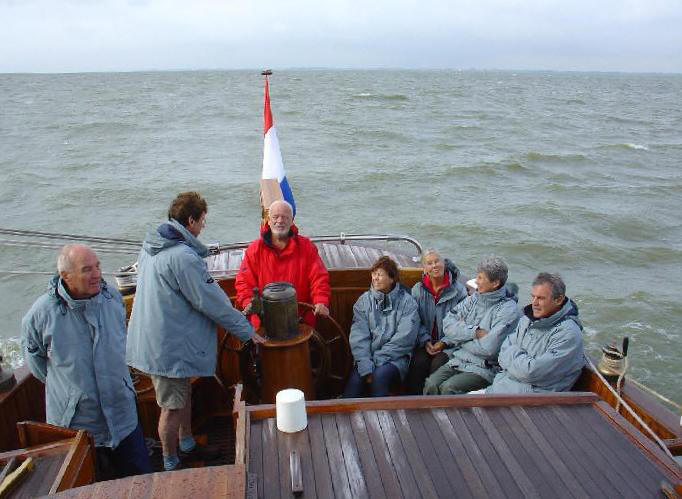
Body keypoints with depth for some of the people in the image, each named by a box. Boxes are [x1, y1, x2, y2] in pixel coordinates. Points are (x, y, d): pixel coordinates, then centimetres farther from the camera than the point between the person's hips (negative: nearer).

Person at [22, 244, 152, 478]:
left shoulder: (113, 297, -6)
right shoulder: (42, 311, -17)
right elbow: (32, 353, 3)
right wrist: (58, 382, 6)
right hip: (73, 422, -3)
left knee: (141, 479, 15)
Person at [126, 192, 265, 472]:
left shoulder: (151, 245, 5)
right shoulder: (182, 256, -26)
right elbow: (211, 301, -23)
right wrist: (246, 331, -12)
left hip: (153, 339, 10)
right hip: (170, 346, -10)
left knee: (183, 394, 24)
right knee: (172, 407, 7)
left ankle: (187, 446, 41)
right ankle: (171, 466, 25)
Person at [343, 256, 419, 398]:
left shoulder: (407, 302, 0)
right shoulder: (364, 300, 8)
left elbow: (403, 339, -9)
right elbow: (358, 336, -2)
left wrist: (375, 362, -14)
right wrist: (366, 366, -16)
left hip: (395, 358, -2)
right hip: (367, 355, 2)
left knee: (380, 375, -31)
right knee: (355, 380, -26)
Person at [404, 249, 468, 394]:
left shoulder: (458, 289, -1)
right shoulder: (417, 290, 7)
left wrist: (445, 342, -12)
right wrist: (425, 341, -10)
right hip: (425, 342, 2)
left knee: (438, 364, -28)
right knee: (418, 362, -26)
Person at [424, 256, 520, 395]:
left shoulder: (508, 309, -12)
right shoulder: (474, 298, 8)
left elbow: (489, 349, -20)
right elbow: (448, 324, 0)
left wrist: (461, 334, -6)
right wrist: (475, 332, -14)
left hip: (485, 369, -5)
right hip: (458, 361, 5)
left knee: (448, 388, -25)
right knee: (431, 384, -17)